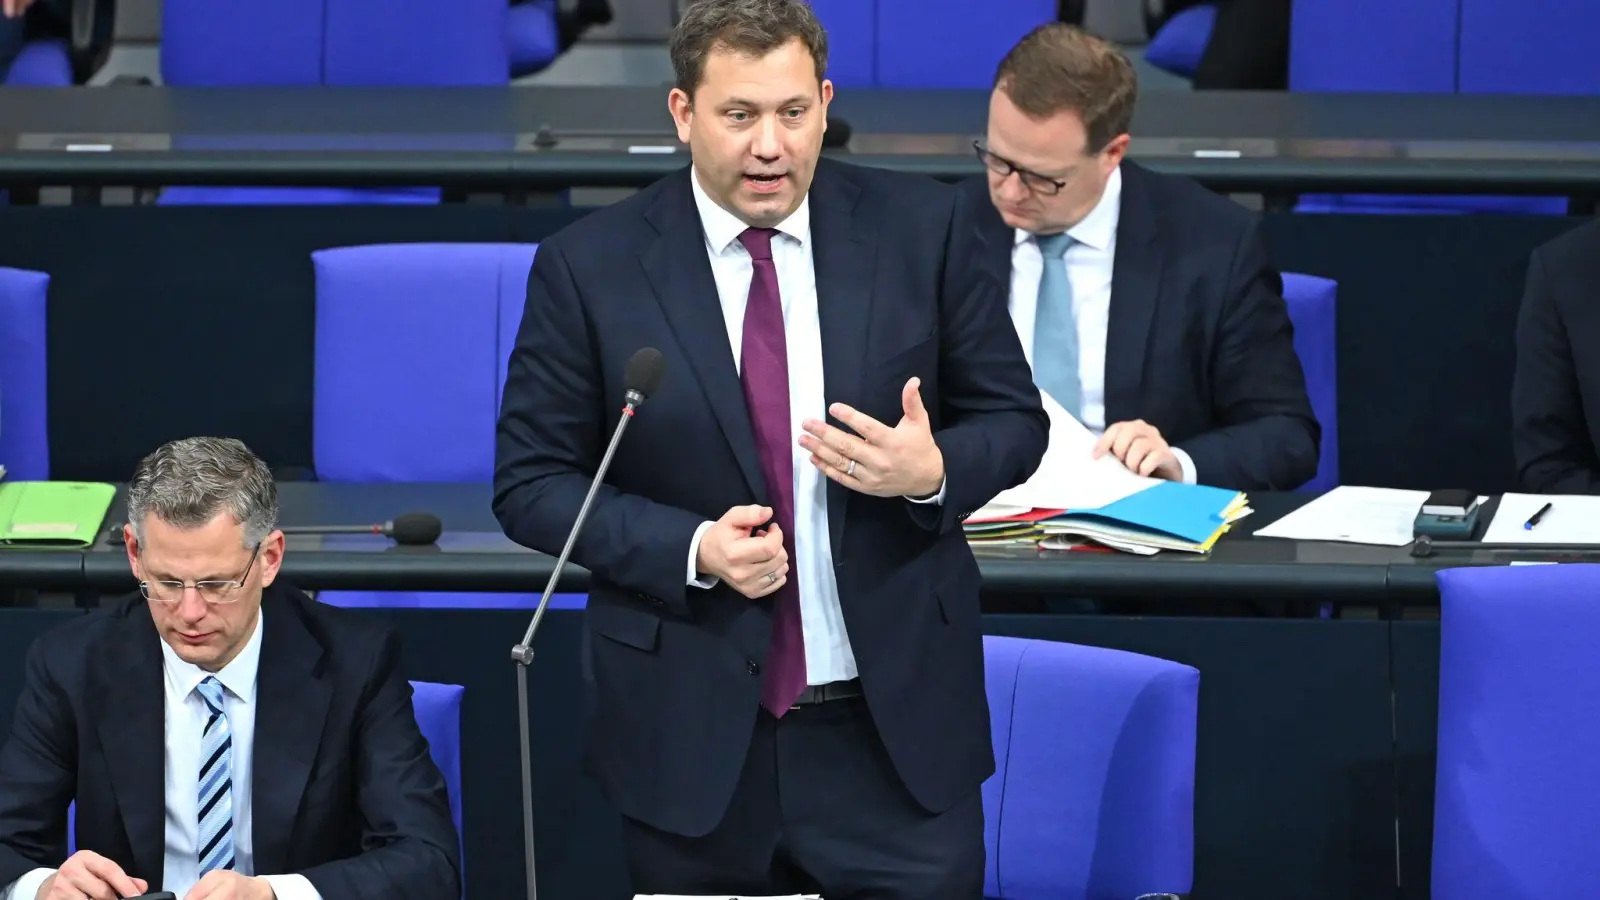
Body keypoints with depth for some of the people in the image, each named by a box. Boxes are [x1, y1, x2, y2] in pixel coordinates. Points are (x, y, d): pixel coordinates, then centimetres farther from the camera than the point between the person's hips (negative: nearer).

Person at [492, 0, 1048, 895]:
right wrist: (693, 549, -16)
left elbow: (1012, 419, 6)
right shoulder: (590, 267, -5)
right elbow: (532, 482, -1)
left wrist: (934, 472, -16)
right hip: (693, 739, -1)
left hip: (899, 725, 1)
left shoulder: (921, 226, -1)